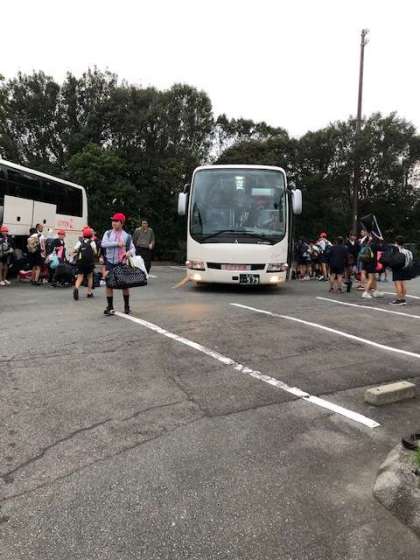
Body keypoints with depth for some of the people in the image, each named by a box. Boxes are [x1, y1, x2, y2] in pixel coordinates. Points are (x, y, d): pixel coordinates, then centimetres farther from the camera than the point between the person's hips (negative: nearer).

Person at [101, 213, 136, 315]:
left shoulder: (127, 236, 3)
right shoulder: (108, 233, 5)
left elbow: (132, 248, 1)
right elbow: (103, 244, -11)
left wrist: (130, 252, -22)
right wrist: (117, 243, -19)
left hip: (122, 263, -1)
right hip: (110, 262, 1)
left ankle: (127, 306, 21)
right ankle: (110, 307, 9)